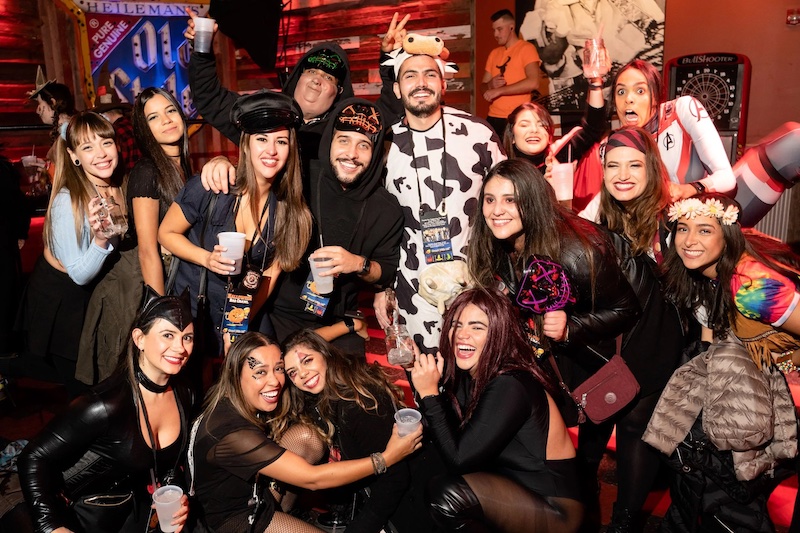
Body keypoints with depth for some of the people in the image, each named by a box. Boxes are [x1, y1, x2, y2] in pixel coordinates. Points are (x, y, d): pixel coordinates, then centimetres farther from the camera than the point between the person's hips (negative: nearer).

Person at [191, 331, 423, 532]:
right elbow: (311, 478, -32)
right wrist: (387, 457, -28)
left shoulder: (250, 400, -13)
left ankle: (280, 513, 5)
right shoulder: (230, 432, -35)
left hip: (256, 497, 7)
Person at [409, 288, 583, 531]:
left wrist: (429, 393, -23)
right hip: (510, 486, 8)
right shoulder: (467, 375, -1)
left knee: (447, 495, -25)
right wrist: (418, 373, -10)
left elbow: (459, 459, -23)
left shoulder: (510, 386, -25)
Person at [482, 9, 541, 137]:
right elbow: (483, 85, 19)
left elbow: (533, 83, -17)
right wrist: (490, 85, -6)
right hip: (493, 118, 5)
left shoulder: (526, 48, -3)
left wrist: (499, 90, -16)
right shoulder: (494, 53, 17)